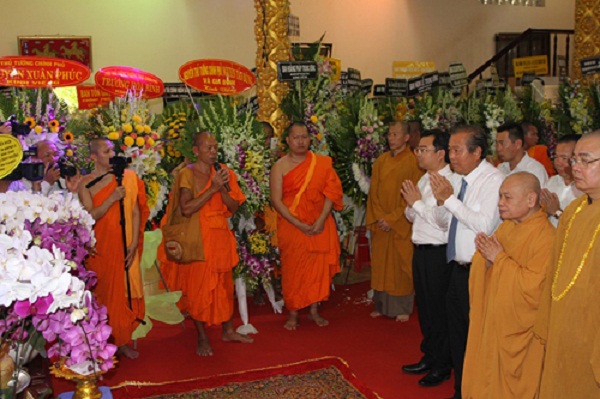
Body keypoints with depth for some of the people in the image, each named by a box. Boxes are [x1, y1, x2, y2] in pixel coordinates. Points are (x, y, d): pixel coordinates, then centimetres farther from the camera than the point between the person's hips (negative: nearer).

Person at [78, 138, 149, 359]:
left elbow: (136, 212, 1)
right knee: (102, 293, 6)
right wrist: (112, 198, -21)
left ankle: (122, 340, 15)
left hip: (124, 247, 2)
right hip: (100, 247, -1)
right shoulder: (86, 183, -2)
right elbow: (89, 217, -11)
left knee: (124, 293, 3)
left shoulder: (127, 177, 3)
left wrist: (134, 243, -6)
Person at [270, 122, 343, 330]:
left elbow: (331, 192, -2)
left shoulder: (322, 163, 3)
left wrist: (321, 220, -14)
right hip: (291, 226, -2)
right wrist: (299, 224, -16)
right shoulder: (280, 166, -2)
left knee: (318, 266, 5)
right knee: (292, 268, 2)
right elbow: (276, 200, -8)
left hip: (320, 226, 2)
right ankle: (293, 313, 15)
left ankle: (314, 310, 20)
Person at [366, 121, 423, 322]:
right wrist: (379, 217, -5)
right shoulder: (381, 161, 9)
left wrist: (392, 219, -13)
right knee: (380, 263, 8)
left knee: (402, 264, 1)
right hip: (380, 222, 5)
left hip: (401, 224, -4)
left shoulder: (413, 162, -6)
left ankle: (402, 307, 12)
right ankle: (381, 305, 17)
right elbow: (373, 191, 8)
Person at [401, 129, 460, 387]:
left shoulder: (453, 181, -16)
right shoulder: (424, 180, 11)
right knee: (424, 307, 18)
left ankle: (442, 366, 20)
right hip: (421, 250, 9)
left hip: (438, 253, -8)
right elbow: (411, 216, 15)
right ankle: (429, 357, 34)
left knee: (439, 310, 4)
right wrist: (411, 204, -6)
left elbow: (444, 220, -26)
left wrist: (418, 203, -17)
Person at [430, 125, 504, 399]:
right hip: (458, 268, 9)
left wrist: (450, 199, -21)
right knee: (457, 335, 19)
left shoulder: (493, 180, -15)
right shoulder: (463, 180, 9)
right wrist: (442, 201, -3)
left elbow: (484, 225, -26)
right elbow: (446, 222, 15)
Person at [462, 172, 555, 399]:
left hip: (518, 332, -7)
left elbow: (534, 286, -28)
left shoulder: (545, 237, -19)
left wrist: (499, 259, -21)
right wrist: (486, 256, -10)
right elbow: (485, 273, 12)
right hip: (492, 323, 8)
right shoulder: (506, 227, 7)